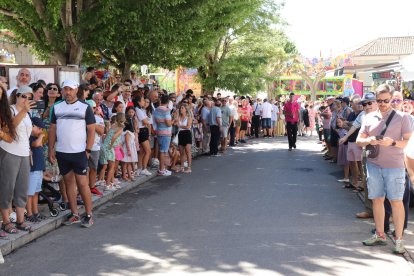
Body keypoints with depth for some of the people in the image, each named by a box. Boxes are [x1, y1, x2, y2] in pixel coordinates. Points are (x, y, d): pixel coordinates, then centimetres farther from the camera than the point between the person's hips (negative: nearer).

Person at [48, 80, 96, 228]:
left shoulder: (85, 107, -2)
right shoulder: (57, 107, 9)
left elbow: (91, 130, -4)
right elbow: (52, 129, 10)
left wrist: (88, 150, -10)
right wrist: (51, 149, 3)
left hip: (79, 152, -4)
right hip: (61, 153, 4)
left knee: (82, 183, -3)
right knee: (68, 182, 10)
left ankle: (89, 215, 6)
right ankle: (74, 214, 18)